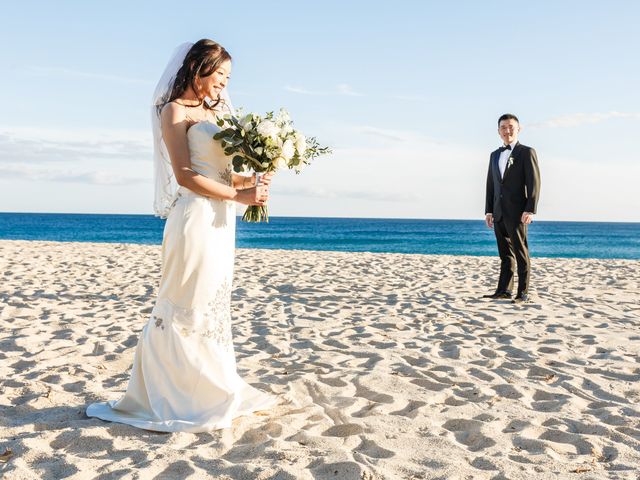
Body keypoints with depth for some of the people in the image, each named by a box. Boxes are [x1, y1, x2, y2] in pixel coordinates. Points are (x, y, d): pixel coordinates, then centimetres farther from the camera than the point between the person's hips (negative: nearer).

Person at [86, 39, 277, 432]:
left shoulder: (215, 112, 18)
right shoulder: (176, 110, -5)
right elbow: (186, 175, -14)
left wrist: (251, 180, -2)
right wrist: (239, 196, -14)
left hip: (221, 221, 8)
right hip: (196, 218, -8)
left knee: (214, 306, 13)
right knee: (186, 308, -2)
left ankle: (212, 392, 24)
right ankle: (167, 398, 11)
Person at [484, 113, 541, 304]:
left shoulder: (527, 152, -2)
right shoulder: (495, 155, 17)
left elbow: (534, 183, -8)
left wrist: (530, 210, -17)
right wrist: (488, 211, 9)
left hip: (517, 212, -6)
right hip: (499, 213, 6)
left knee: (521, 253, -3)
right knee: (505, 254, 9)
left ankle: (523, 293, 0)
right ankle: (504, 290, 13)